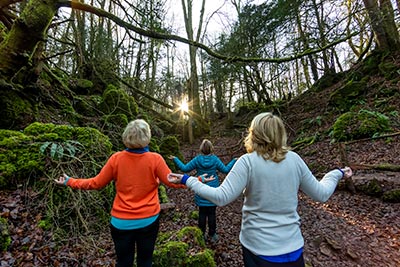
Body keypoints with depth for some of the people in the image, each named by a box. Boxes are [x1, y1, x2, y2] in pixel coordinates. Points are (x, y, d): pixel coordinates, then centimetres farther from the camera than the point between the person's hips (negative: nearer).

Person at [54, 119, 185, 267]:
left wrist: (69, 181, 15)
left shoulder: (116, 158, -12)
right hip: (148, 220, -1)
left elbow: (96, 183, -1)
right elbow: (172, 182, -12)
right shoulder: (155, 159, -17)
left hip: (122, 221, 2)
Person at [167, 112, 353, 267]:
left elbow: (221, 197, -21)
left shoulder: (248, 161, -19)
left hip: (258, 246, -2)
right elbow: (321, 194, 3)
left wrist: (188, 180, -12)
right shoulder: (294, 159, -8)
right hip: (292, 246, 3)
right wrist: (337, 174, 21)